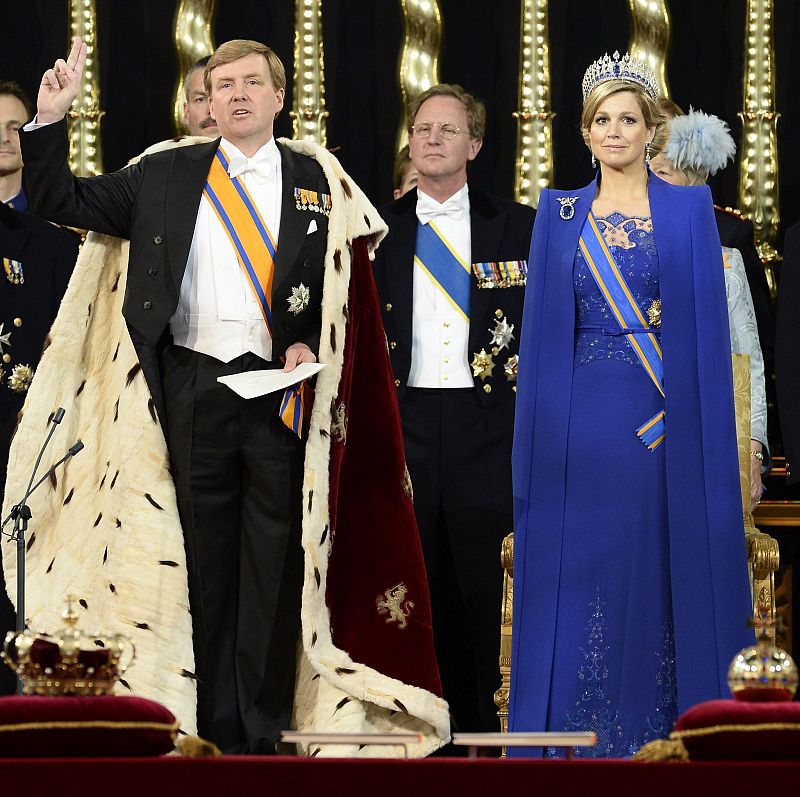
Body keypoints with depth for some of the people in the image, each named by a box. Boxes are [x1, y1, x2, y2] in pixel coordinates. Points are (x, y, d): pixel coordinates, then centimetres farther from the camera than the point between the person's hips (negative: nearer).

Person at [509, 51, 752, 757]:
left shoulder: (689, 210, 5)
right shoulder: (560, 214, 9)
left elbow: (709, 328, 1)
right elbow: (542, 329, 7)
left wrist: (702, 428, -7)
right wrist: (536, 442, 0)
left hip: (667, 426, -1)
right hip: (582, 426, 1)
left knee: (659, 573, 0)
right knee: (583, 574, 1)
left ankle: (663, 737, 8)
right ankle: (582, 744, 7)